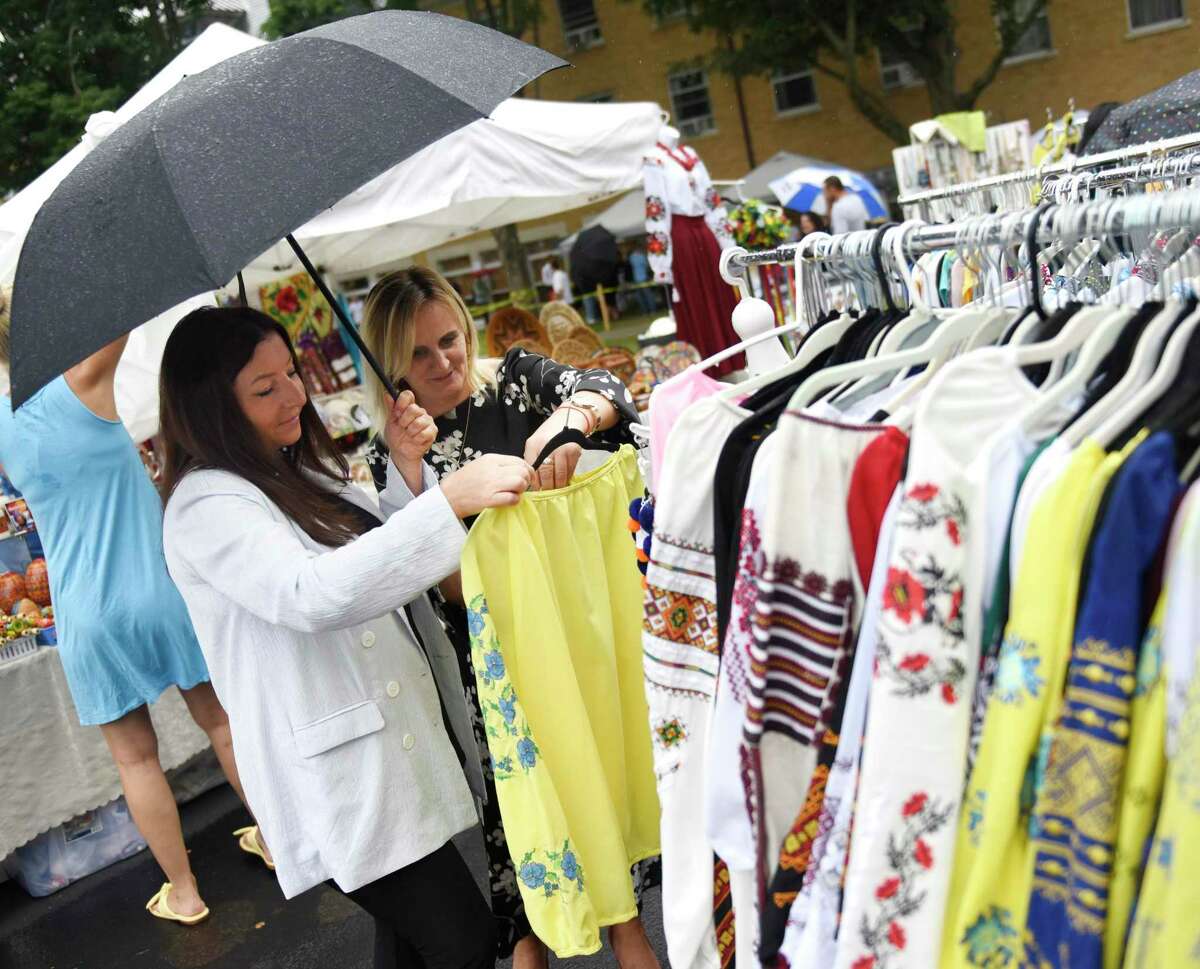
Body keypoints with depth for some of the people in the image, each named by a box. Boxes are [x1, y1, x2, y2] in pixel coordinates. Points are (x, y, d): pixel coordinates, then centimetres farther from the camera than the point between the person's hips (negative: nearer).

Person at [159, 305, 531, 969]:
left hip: (402, 747, 9)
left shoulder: (299, 472, 12)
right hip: (344, 779, -9)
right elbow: (309, 594, -32)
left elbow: (387, 564, 15)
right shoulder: (205, 505, -16)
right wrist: (449, 499, -37)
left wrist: (408, 471, -2)